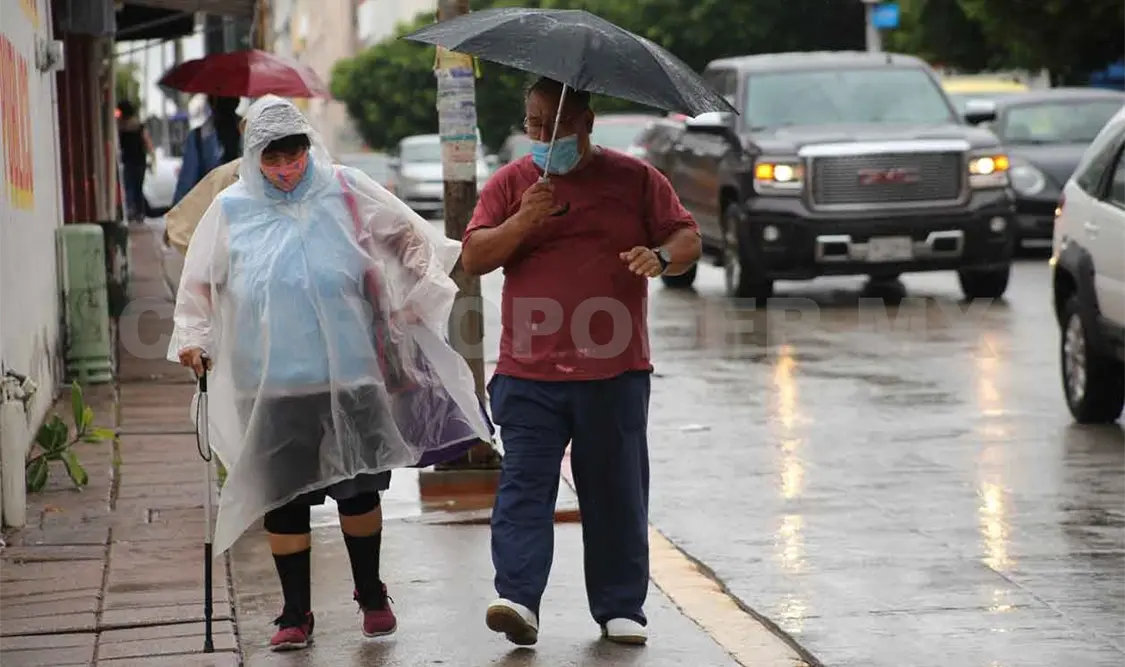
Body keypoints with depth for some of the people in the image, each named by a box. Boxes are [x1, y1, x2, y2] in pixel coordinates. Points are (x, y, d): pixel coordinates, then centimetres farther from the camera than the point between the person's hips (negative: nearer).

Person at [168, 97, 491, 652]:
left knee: (358, 490, 7)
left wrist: (417, 289, 4)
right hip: (272, 385, 0)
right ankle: (295, 615, 14)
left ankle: (371, 595, 28)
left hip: (350, 378, 0)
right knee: (284, 498, 2)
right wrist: (192, 337, 4)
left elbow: (410, 236, 13)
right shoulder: (231, 210, 4)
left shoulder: (345, 192, 2)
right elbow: (198, 284, 15)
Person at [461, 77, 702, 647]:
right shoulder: (510, 183, 8)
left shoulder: (633, 178, 7)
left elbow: (687, 237, 7)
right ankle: (517, 598, -16)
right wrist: (522, 221, -15)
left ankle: (621, 608, 17)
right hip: (528, 372, 0)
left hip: (615, 370, 0)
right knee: (524, 486, -10)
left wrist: (661, 256, -15)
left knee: (616, 492, 7)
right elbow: (473, 258, 2)